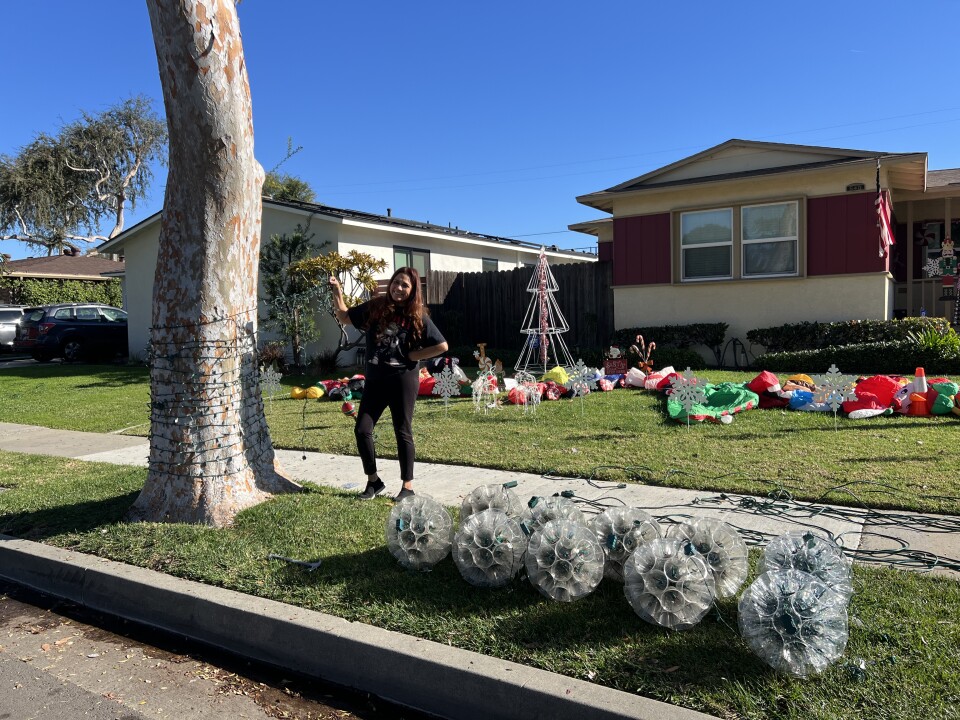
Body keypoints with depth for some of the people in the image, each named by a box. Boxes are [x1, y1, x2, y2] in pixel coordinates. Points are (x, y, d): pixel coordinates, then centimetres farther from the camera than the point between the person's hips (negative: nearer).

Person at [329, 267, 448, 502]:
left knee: (403, 432, 3)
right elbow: (344, 316, 15)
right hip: (375, 379, 4)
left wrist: (413, 356, -8)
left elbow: (442, 346, -7)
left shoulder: (417, 316, -5)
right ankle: (373, 481, 18)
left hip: (403, 379, -4)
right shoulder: (376, 307, 4)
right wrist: (337, 293, 1)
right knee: (362, 429, 0)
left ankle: (408, 486, 16)